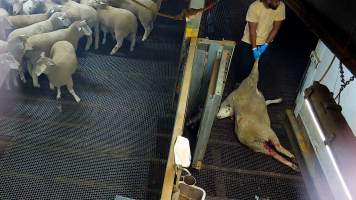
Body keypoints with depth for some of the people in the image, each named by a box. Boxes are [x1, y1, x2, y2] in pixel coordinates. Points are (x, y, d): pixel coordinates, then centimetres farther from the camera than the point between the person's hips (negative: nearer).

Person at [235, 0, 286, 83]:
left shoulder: (281, 7, -18)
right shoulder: (254, 7, -28)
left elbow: (275, 28, -11)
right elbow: (252, 30, -23)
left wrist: (265, 45, -16)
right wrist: (254, 48, -23)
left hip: (265, 43, 3)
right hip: (248, 42, -3)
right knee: (243, 66, 9)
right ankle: (239, 83, 34)